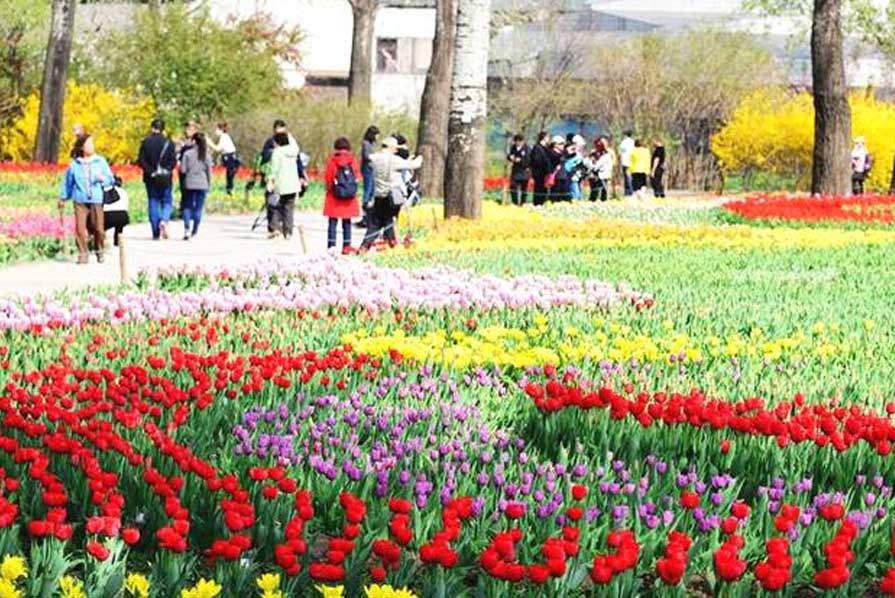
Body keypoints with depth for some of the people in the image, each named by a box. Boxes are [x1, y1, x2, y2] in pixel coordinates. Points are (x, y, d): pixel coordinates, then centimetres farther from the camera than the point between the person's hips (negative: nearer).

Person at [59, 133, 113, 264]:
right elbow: (68, 182, 16)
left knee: (98, 229, -1)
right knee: (80, 228, -8)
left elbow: (111, 179, 8)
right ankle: (83, 254, 4)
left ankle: (99, 251, 22)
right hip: (80, 201, 0)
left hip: (96, 200, 0)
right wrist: (63, 198, 21)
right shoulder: (75, 165, 4)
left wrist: (103, 179, -13)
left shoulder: (100, 161, 5)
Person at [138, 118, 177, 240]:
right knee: (166, 202, 11)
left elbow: (141, 161, -6)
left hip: (151, 179, 1)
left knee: (153, 203, 7)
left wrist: (150, 172, -5)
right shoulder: (168, 143, -4)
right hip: (165, 179, -1)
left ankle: (156, 233, 4)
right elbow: (173, 161, -9)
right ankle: (164, 220, -19)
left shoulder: (146, 142, -2)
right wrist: (167, 170, -2)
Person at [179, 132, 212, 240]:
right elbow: (209, 171, 2)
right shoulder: (207, 155, -1)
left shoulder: (187, 153, -7)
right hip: (202, 184, 1)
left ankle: (187, 229, -9)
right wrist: (209, 185, 13)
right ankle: (194, 232, 7)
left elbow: (182, 170, -8)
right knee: (198, 208, 6)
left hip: (189, 183, -1)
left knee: (187, 207, 9)